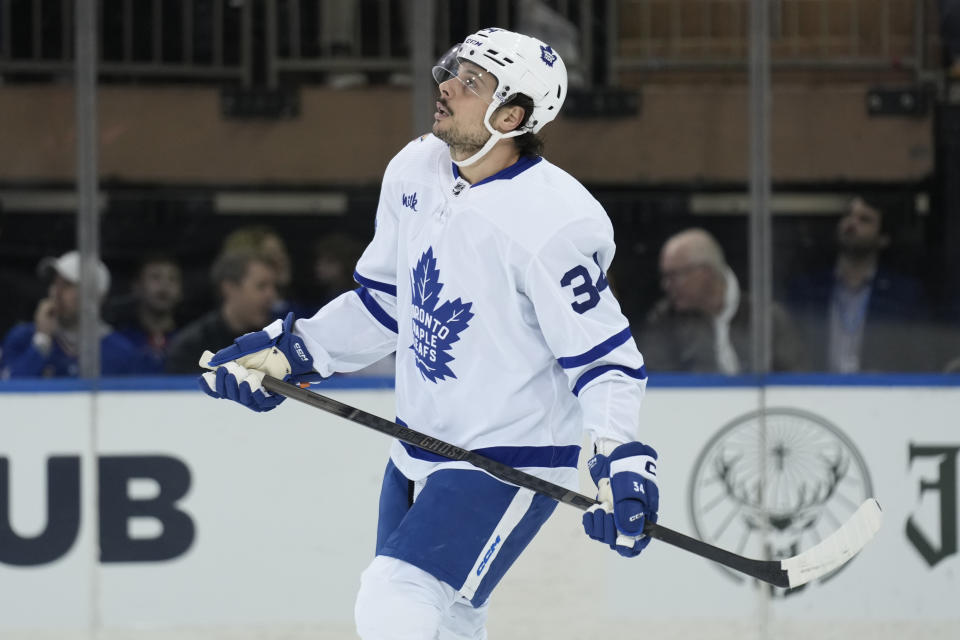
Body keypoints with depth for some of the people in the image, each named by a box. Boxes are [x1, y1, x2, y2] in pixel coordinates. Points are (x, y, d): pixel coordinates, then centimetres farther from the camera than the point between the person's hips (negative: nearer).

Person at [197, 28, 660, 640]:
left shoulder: (549, 219, -23)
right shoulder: (416, 172, 1)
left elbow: (604, 354, -20)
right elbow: (383, 302, 15)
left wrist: (621, 457, -32)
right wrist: (289, 350, 8)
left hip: (510, 467, -9)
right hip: (419, 456, 9)